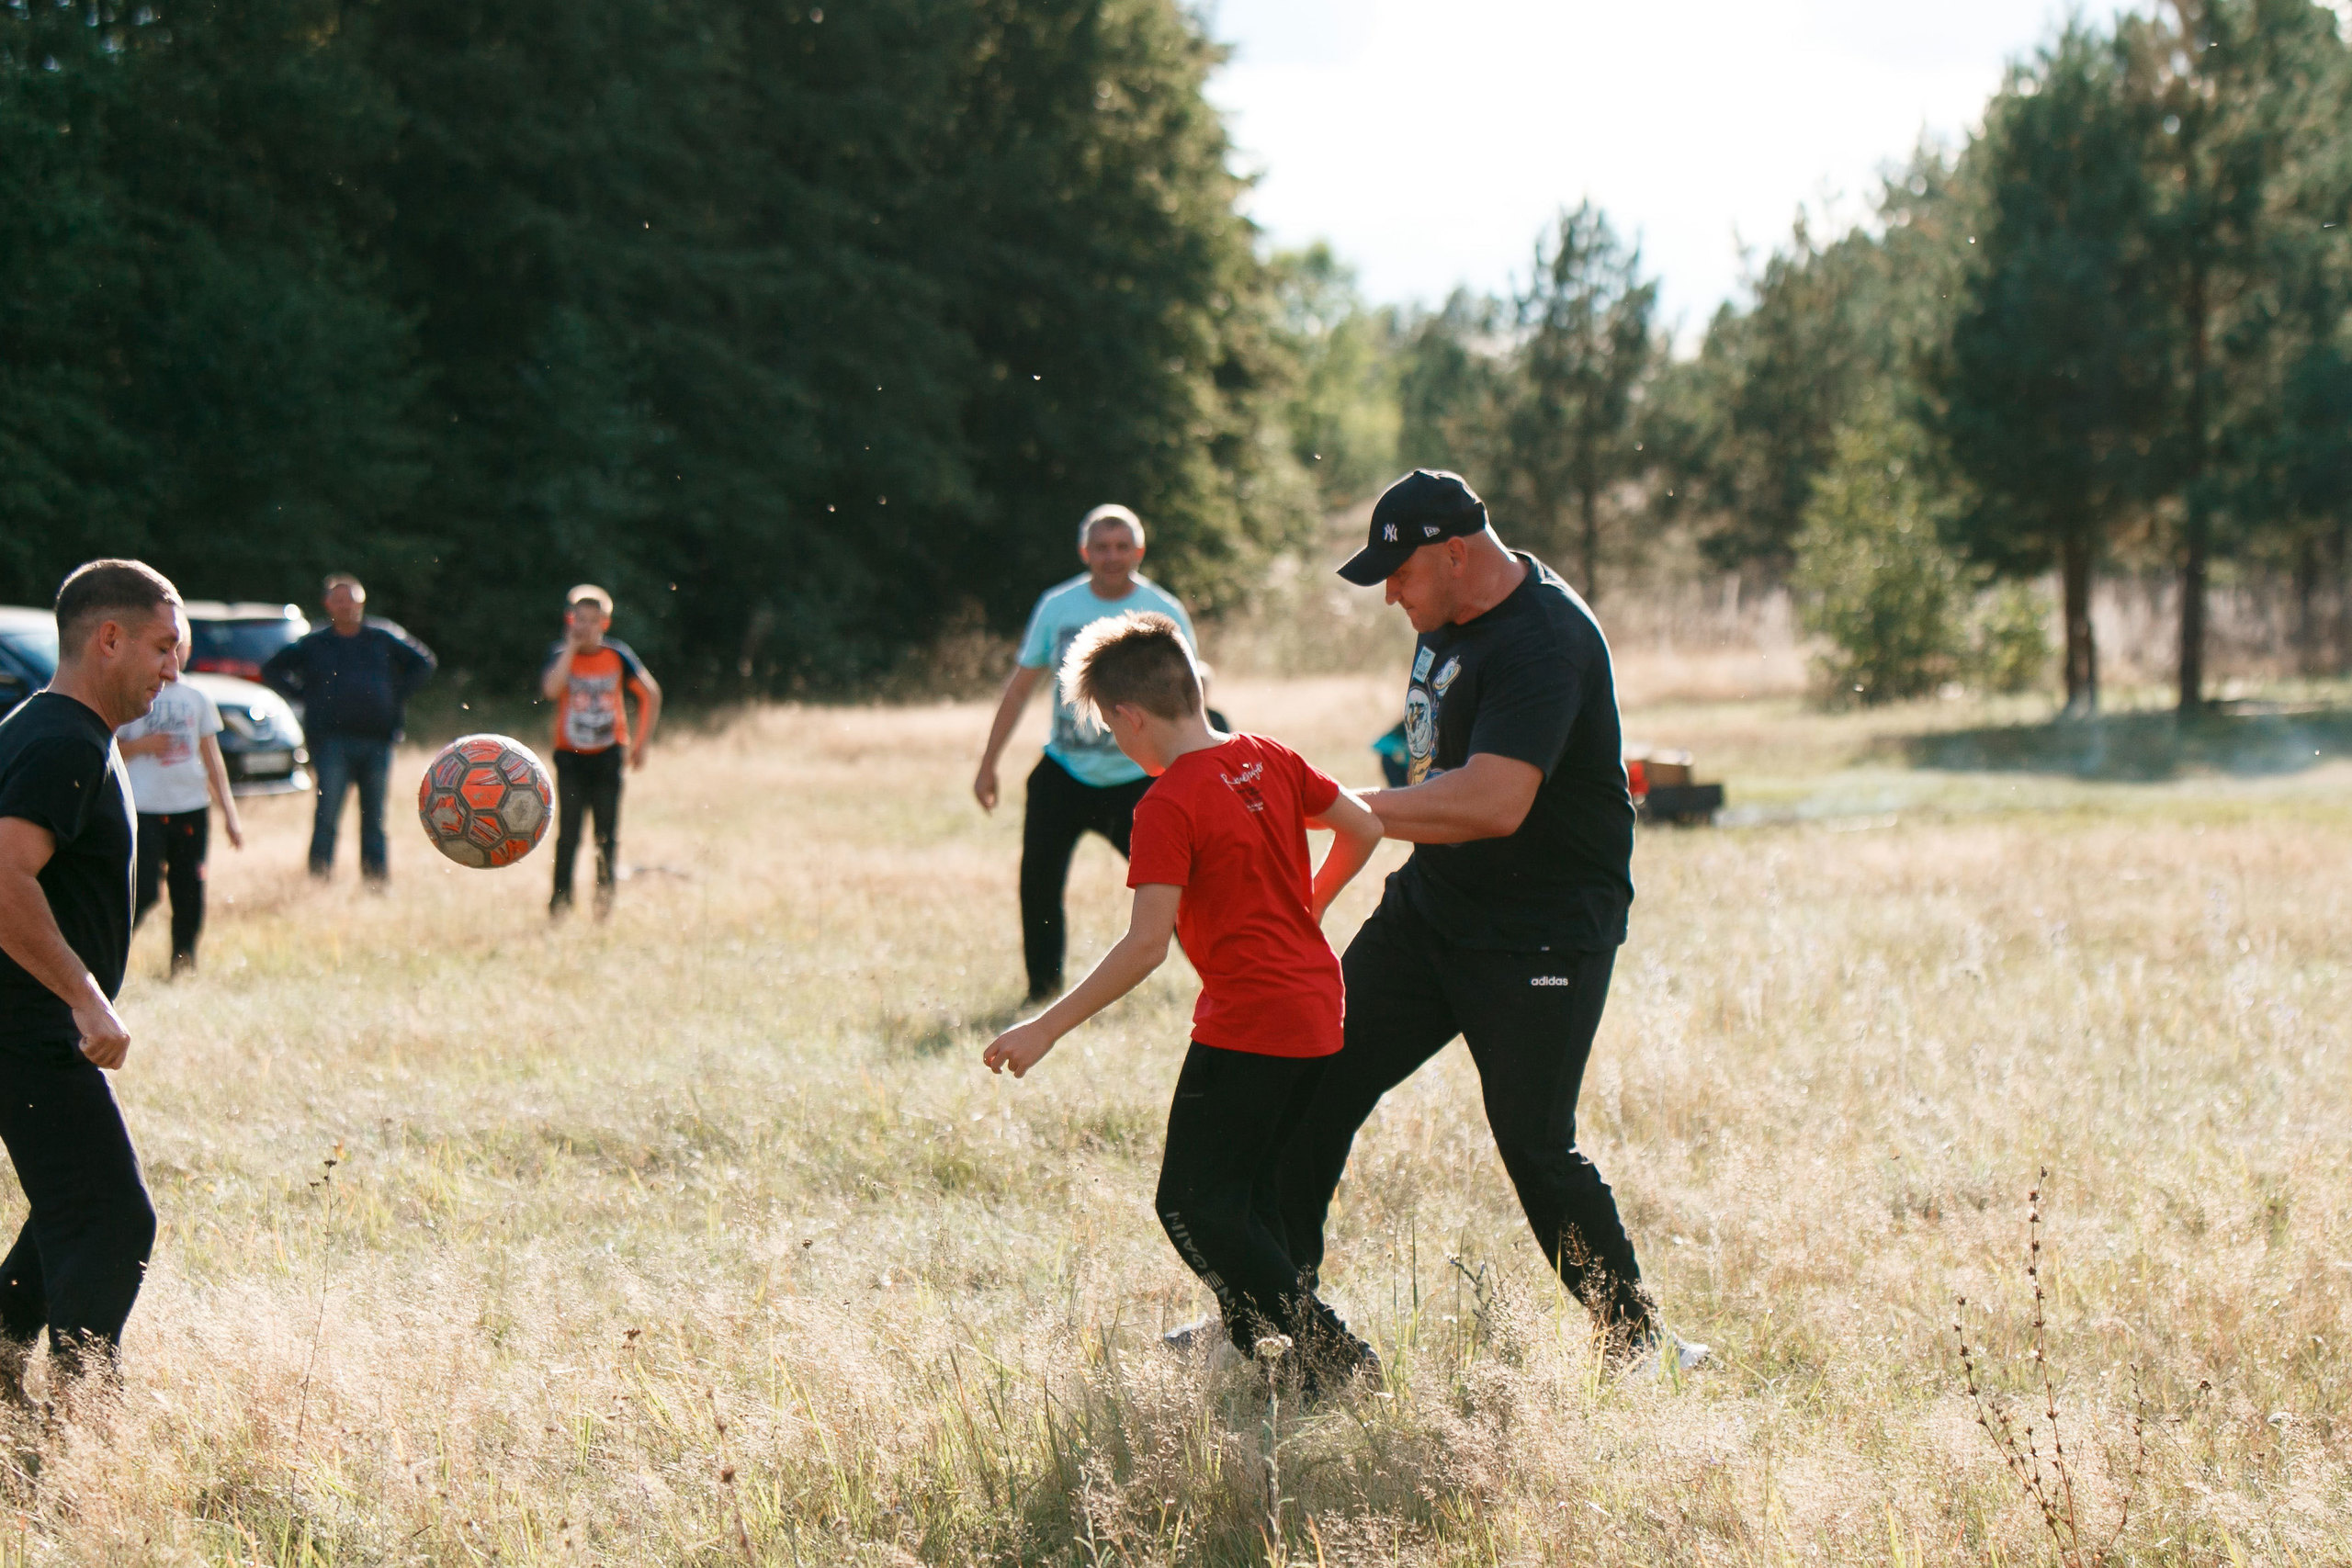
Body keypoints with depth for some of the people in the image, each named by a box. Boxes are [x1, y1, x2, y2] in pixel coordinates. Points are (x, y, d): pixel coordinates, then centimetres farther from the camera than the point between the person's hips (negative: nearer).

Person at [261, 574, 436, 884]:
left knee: (374, 813, 4)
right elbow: (271, 671, 17)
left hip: (377, 739, 2)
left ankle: (376, 875, 9)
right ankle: (320, 875, -11)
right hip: (332, 740, -2)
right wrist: (304, 697, 6)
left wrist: (399, 695, 12)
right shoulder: (312, 644, 9)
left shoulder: (384, 638, 11)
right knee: (328, 809, -12)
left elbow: (423, 663, 23)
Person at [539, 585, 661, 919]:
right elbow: (551, 689, -24)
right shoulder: (560, 655, -3)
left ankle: (605, 896, 9)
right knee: (568, 833, -7)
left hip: (608, 753, 1)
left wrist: (641, 742, 6)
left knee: (607, 834, 0)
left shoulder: (617, 656, -1)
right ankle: (560, 900, -2)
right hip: (571, 754, -1)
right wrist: (572, 646, -17)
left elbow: (651, 694, 9)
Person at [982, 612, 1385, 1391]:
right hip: (1317, 1011, 9)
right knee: (1245, 1189, 21)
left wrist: (1047, 1028, -18)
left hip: (1247, 1023, -9)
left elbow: (1146, 946, -21)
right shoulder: (1269, 759, 7)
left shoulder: (1169, 806, -16)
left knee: (1193, 1208, -4)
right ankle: (1253, 1339, 25)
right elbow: (1362, 830, 15)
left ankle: (1329, 1350, -10)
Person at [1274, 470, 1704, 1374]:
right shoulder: (1447, 620, 7)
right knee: (1317, 1084, 3)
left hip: (1544, 934, -9)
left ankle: (1635, 1338, 8)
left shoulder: (1544, 640, -24)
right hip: (1431, 908, 9)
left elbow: (1495, 803, -35)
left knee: (1534, 1144, -9)